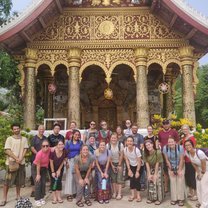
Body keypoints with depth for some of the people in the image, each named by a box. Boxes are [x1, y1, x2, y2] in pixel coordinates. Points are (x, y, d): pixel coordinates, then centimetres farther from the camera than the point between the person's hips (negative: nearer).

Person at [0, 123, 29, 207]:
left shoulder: (24, 139, 7)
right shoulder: (9, 139, -2)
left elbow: (25, 150, 2)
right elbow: (7, 151, -9)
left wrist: (20, 159, -13)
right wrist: (16, 158, -15)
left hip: (21, 163, 3)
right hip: (11, 162, -3)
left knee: (19, 180, 11)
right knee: (7, 181, -1)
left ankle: (18, 195, 26)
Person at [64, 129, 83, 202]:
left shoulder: (80, 142, 5)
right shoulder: (68, 142, 3)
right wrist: (66, 162, -7)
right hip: (70, 161, -1)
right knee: (70, 176, -2)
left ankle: (76, 192, 15)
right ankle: (69, 194, 0)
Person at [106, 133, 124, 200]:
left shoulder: (120, 144, -18)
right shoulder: (108, 145, -14)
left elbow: (121, 155, -11)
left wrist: (119, 165, -8)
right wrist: (112, 165, -6)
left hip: (119, 163, -2)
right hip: (112, 163, 2)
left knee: (119, 178, -4)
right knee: (113, 178, 5)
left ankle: (119, 194, 1)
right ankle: (114, 192, 16)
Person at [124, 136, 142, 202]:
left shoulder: (136, 150, -30)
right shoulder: (125, 149, -18)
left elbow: (139, 161, -21)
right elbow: (127, 160, -7)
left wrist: (137, 171, -17)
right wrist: (129, 170, -7)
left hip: (138, 166, -3)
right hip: (131, 166, 3)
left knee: (137, 179, -5)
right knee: (131, 179, 0)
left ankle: (138, 195, 9)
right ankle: (132, 194, 13)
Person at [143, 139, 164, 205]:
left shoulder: (158, 152, -28)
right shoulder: (145, 154, -15)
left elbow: (157, 164, -22)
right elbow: (147, 164, -11)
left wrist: (155, 174, -18)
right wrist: (149, 174, -13)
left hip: (158, 168, -4)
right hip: (150, 169, 4)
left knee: (158, 183, -7)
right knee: (150, 183, 4)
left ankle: (159, 199, 3)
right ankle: (151, 198, 16)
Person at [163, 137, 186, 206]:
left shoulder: (180, 147, -25)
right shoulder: (165, 148, -21)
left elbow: (181, 160, -16)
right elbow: (167, 160, -10)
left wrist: (179, 170, -13)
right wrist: (171, 170, -7)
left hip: (180, 166, -1)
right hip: (171, 167, 1)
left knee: (180, 181, -6)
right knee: (173, 182, 0)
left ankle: (181, 199, 3)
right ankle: (174, 199, 10)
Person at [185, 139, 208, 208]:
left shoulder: (199, 152, -37)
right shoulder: (187, 153, -16)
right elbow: (193, 163, -1)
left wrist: (202, 173, -10)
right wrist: (198, 172, 1)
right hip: (199, 168, 6)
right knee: (198, 185, 10)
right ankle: (201, 202, 26)